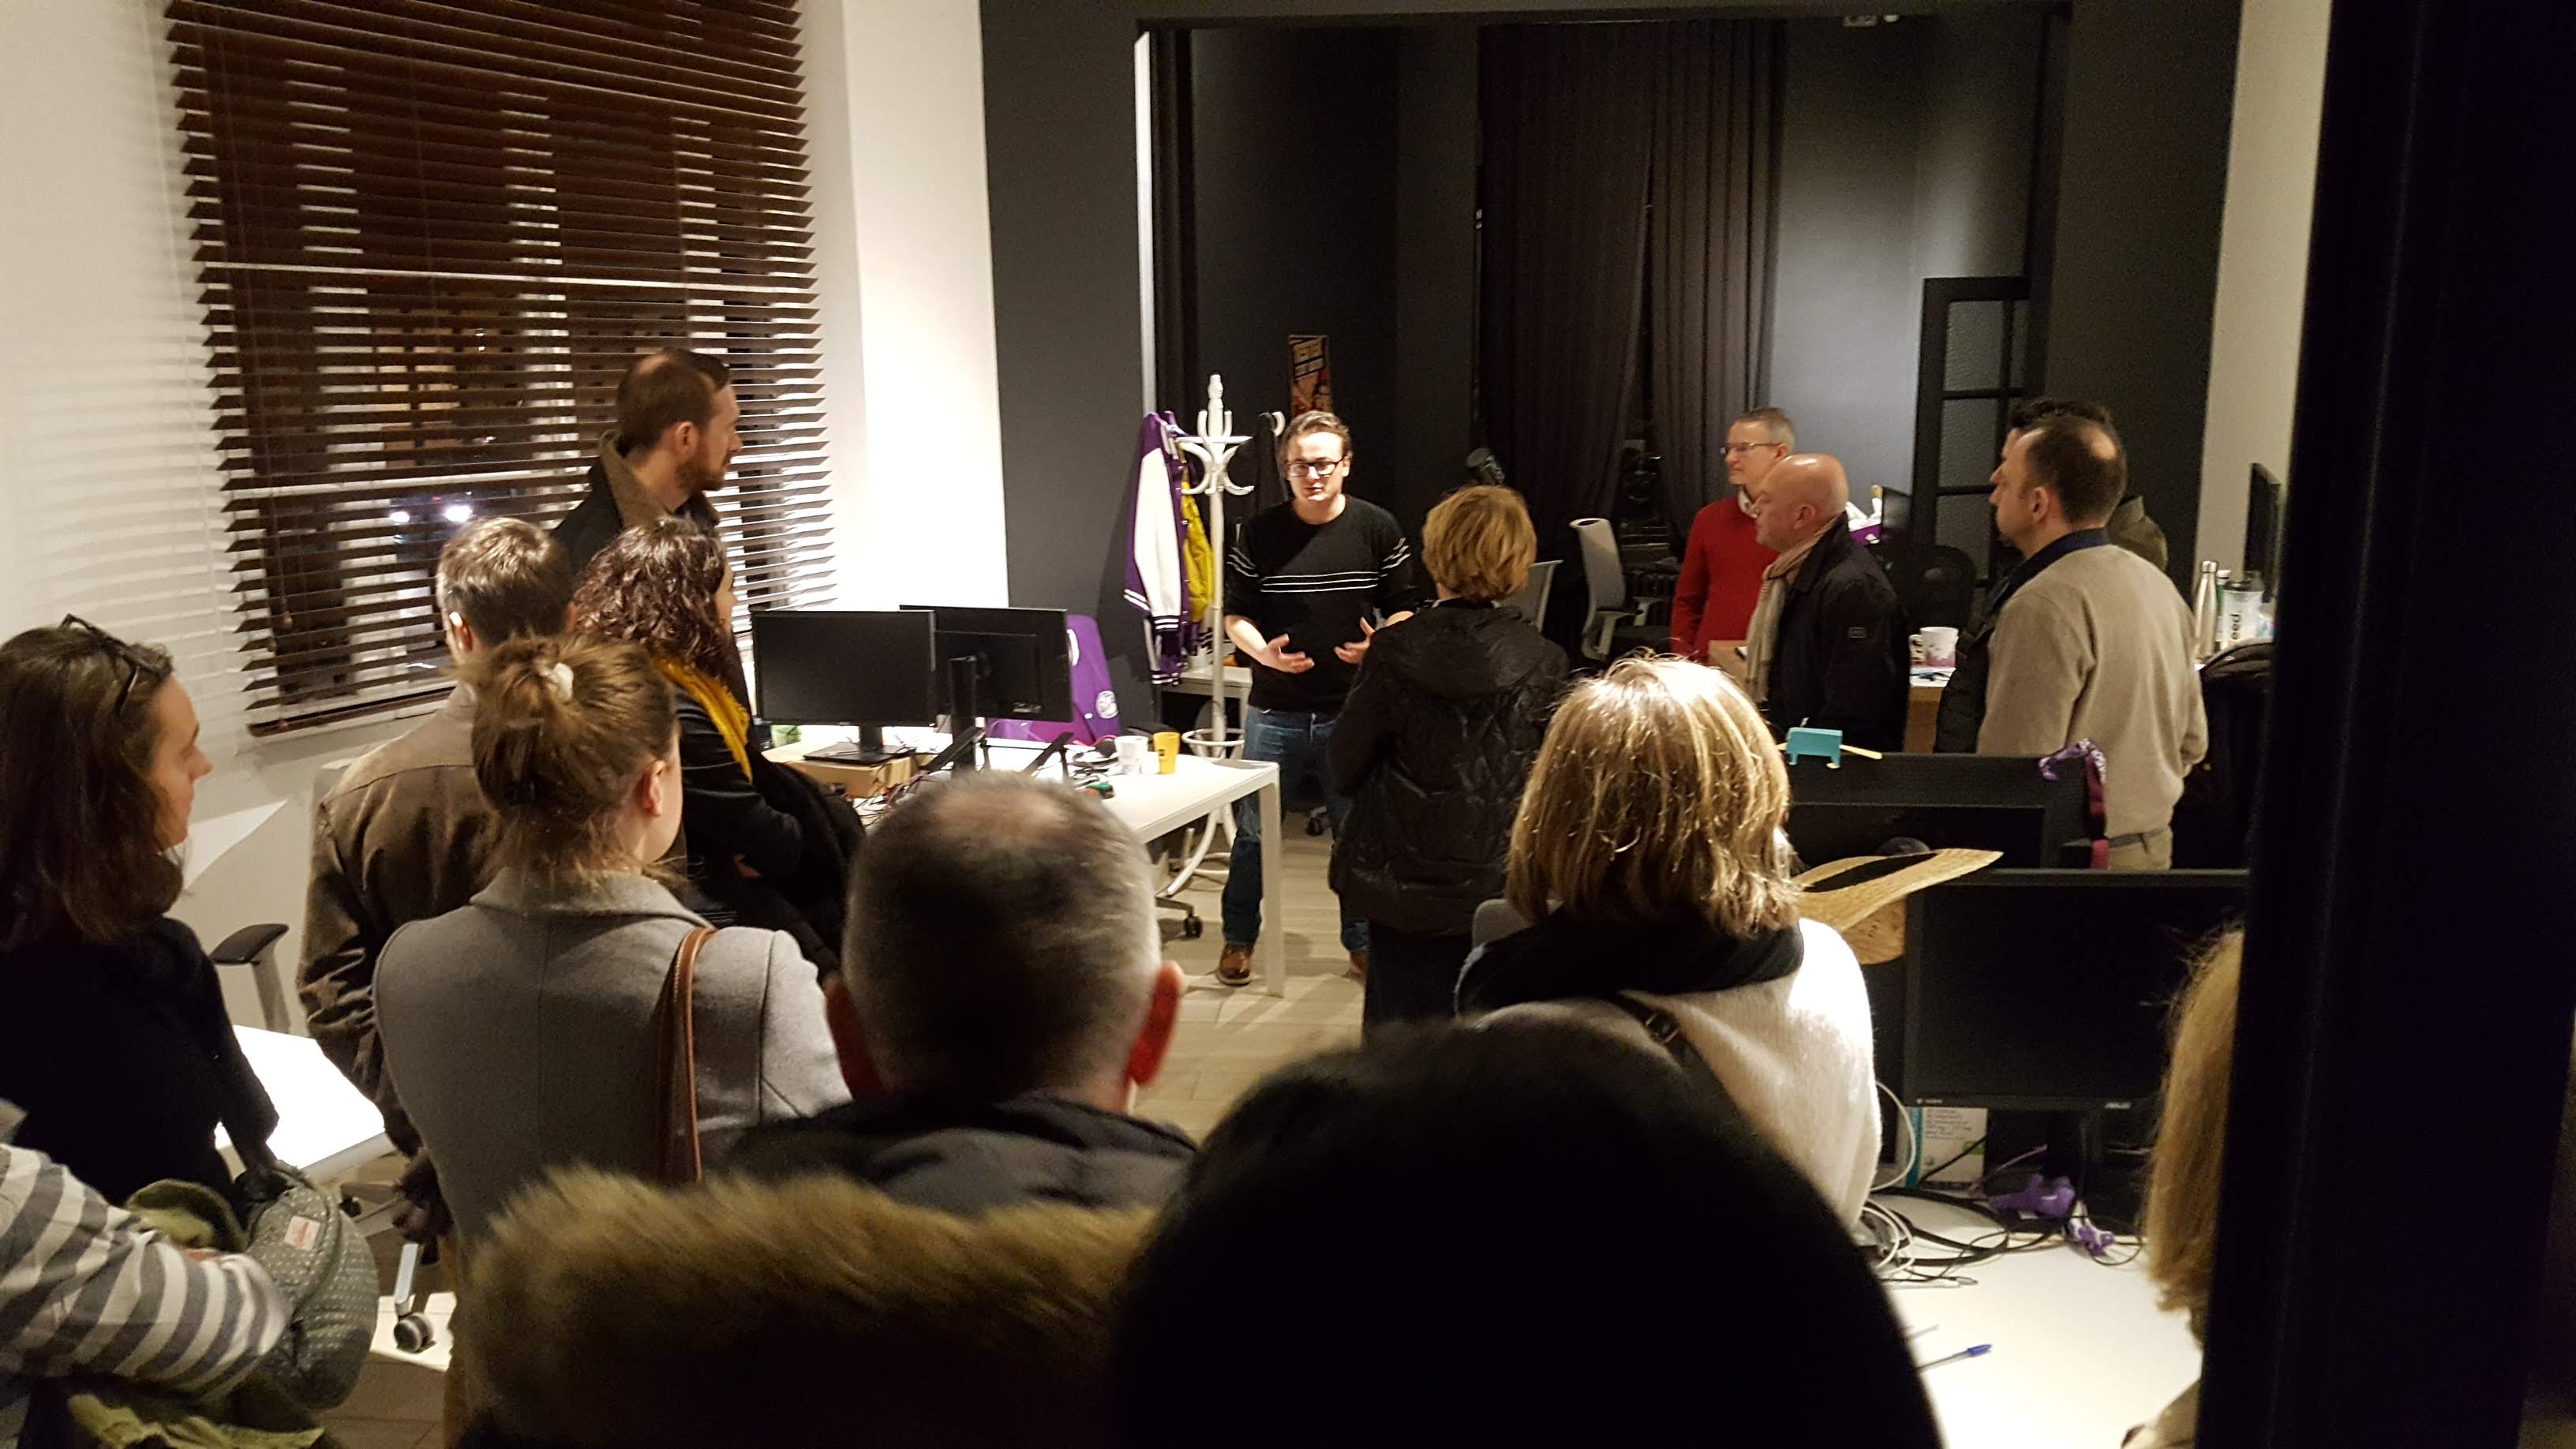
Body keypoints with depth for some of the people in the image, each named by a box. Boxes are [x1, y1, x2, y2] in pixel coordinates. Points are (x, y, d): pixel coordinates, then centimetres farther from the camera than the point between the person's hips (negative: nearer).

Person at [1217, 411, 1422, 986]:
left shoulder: (1378, 528, -3)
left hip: (1354, 710, 0)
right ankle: (1239, 939, 26)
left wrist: (1382, 642, -16)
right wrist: (1263, 652, -17)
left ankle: (1363, 940, 28)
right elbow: (1235, 615, 3)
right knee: (1253, 832, 8)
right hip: (1274, 712, 0)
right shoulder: (1257, 532, -3)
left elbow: (1403, 609, 5)